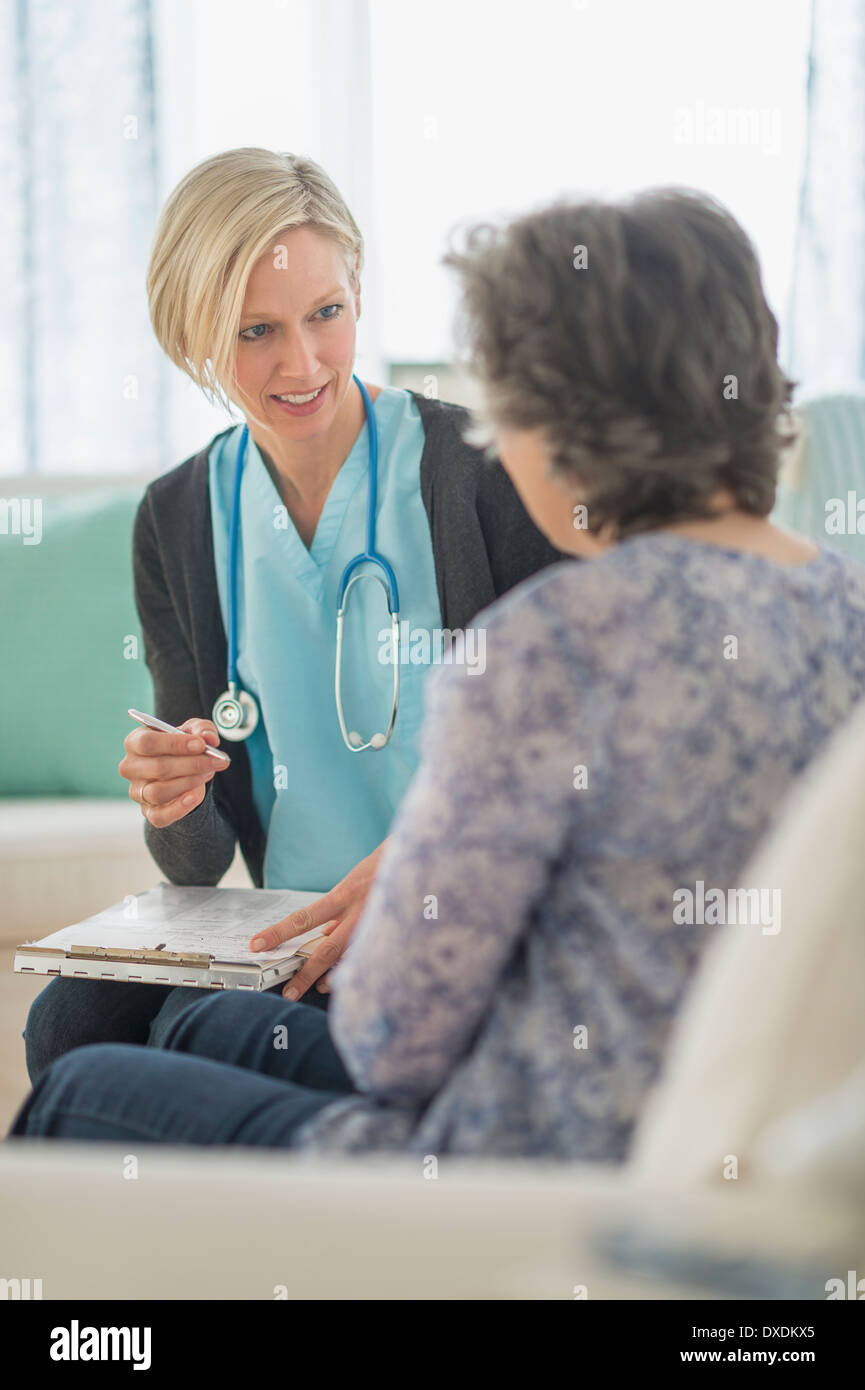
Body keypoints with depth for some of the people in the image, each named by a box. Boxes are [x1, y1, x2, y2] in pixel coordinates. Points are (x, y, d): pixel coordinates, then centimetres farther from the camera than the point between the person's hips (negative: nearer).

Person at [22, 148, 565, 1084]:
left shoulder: (486, 466, -6)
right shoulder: (177, 521, 7)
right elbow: (199, 866, 8)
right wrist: (172, 806, -17)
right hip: (292, 933, 4)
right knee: (72, 1022, -23)